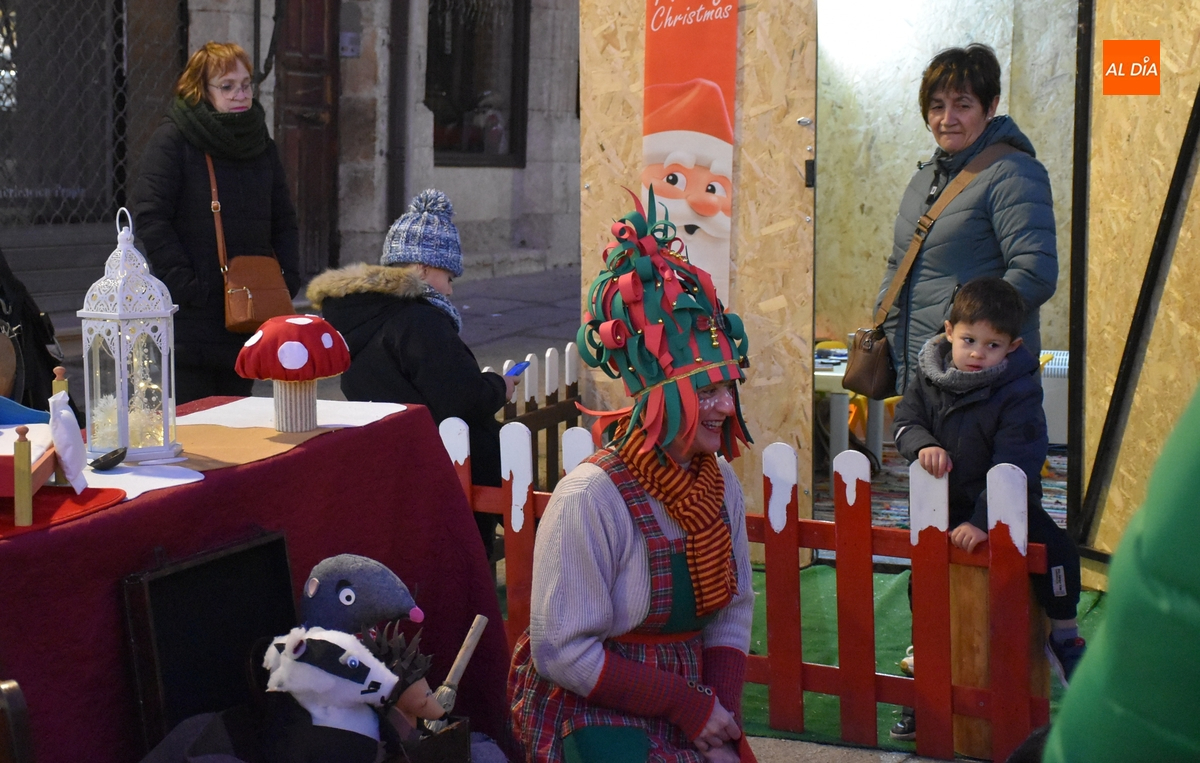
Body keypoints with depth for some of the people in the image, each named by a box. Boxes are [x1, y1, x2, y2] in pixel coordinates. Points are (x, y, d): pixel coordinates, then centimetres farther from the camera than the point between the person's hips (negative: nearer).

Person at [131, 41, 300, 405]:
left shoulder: (261, 145, 13)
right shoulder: (171, 140, -6)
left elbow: (284, 220, 17)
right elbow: (149, 217, -12)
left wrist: (287, 278, 2)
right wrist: (184, 284, -18)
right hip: (190, 317, -5)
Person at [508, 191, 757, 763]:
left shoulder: (720, 482, 1)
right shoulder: (591, 497, -19)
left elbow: (732, 613, 7)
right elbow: (562, 652, -18)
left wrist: (723, 714, -8)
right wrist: (689, 704, -15)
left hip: (689, 703, 6)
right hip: (587, 711, -6)